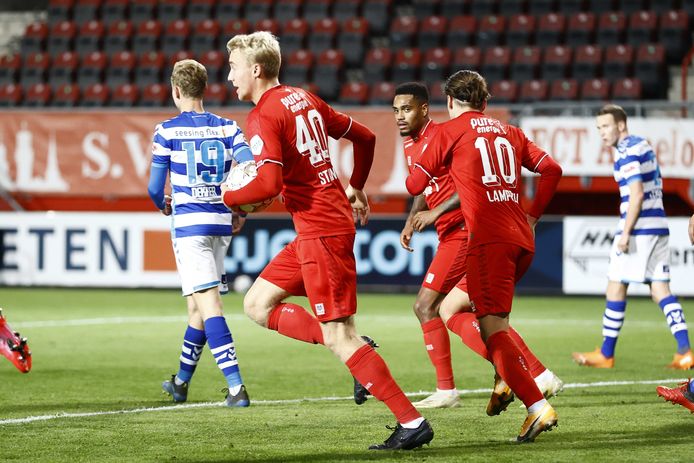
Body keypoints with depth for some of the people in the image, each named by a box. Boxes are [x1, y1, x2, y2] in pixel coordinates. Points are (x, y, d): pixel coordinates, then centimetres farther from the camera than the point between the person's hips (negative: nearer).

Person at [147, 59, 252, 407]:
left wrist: (165, 206, 20)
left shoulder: (167, 131, -4)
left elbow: (155, 188, -3)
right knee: (197, 306, 18)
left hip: (189, 224, -5)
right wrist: (241, 212, 8)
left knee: (209, 306, -9)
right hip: (221, 224, 5)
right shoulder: (227, 128, 5)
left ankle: (236, 387, -21)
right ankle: (181, 382, 31)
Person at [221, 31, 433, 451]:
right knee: (258, 304, 14)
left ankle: (412, 423, -7)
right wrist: (356, 189, 33)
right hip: (322, 226, 10)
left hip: (321, 231, -10)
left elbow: (269, 184, -23)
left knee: (339, 337, -7)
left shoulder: (264, 116, -12)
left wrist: (226, 198, -5)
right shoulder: (304, 99, 14)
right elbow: (365, 137, 20)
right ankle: (357, 355, 6)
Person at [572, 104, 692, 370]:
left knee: (616, 287, 0)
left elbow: (637, 194, -19)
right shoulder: (644, 145, 17)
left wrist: (625, 233, -19)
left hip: (639, 227, -9)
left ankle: (606, 355, 6)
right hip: (658, 227, 9)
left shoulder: (626, 151, -11)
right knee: (660, 290, 5)